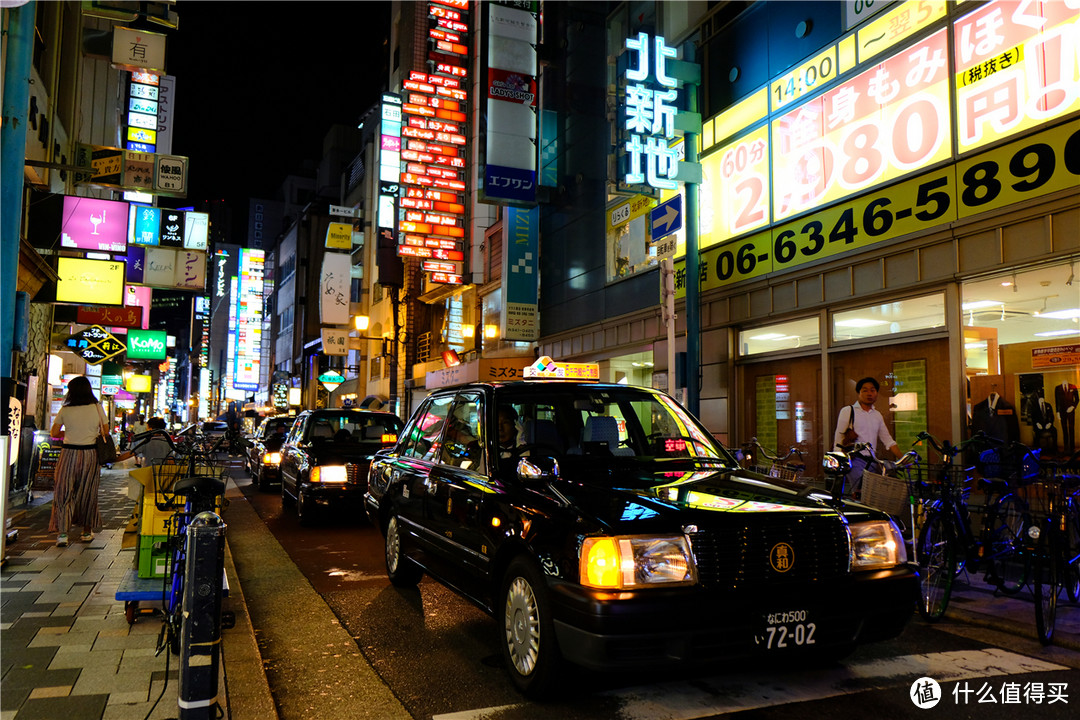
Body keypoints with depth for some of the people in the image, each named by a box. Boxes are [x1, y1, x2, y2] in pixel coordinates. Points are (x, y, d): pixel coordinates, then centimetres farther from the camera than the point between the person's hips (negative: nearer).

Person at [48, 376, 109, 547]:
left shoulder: (65, 410, -3)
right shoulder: (97, 407, -4)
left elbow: (54, 432, 3)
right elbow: (105, 430, 3)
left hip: (69, 453, -1)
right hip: (90, 454, 1)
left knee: (63, 492, 5)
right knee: (88, 492, 12)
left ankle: (62, 532, -5)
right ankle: (87, 531, 22)